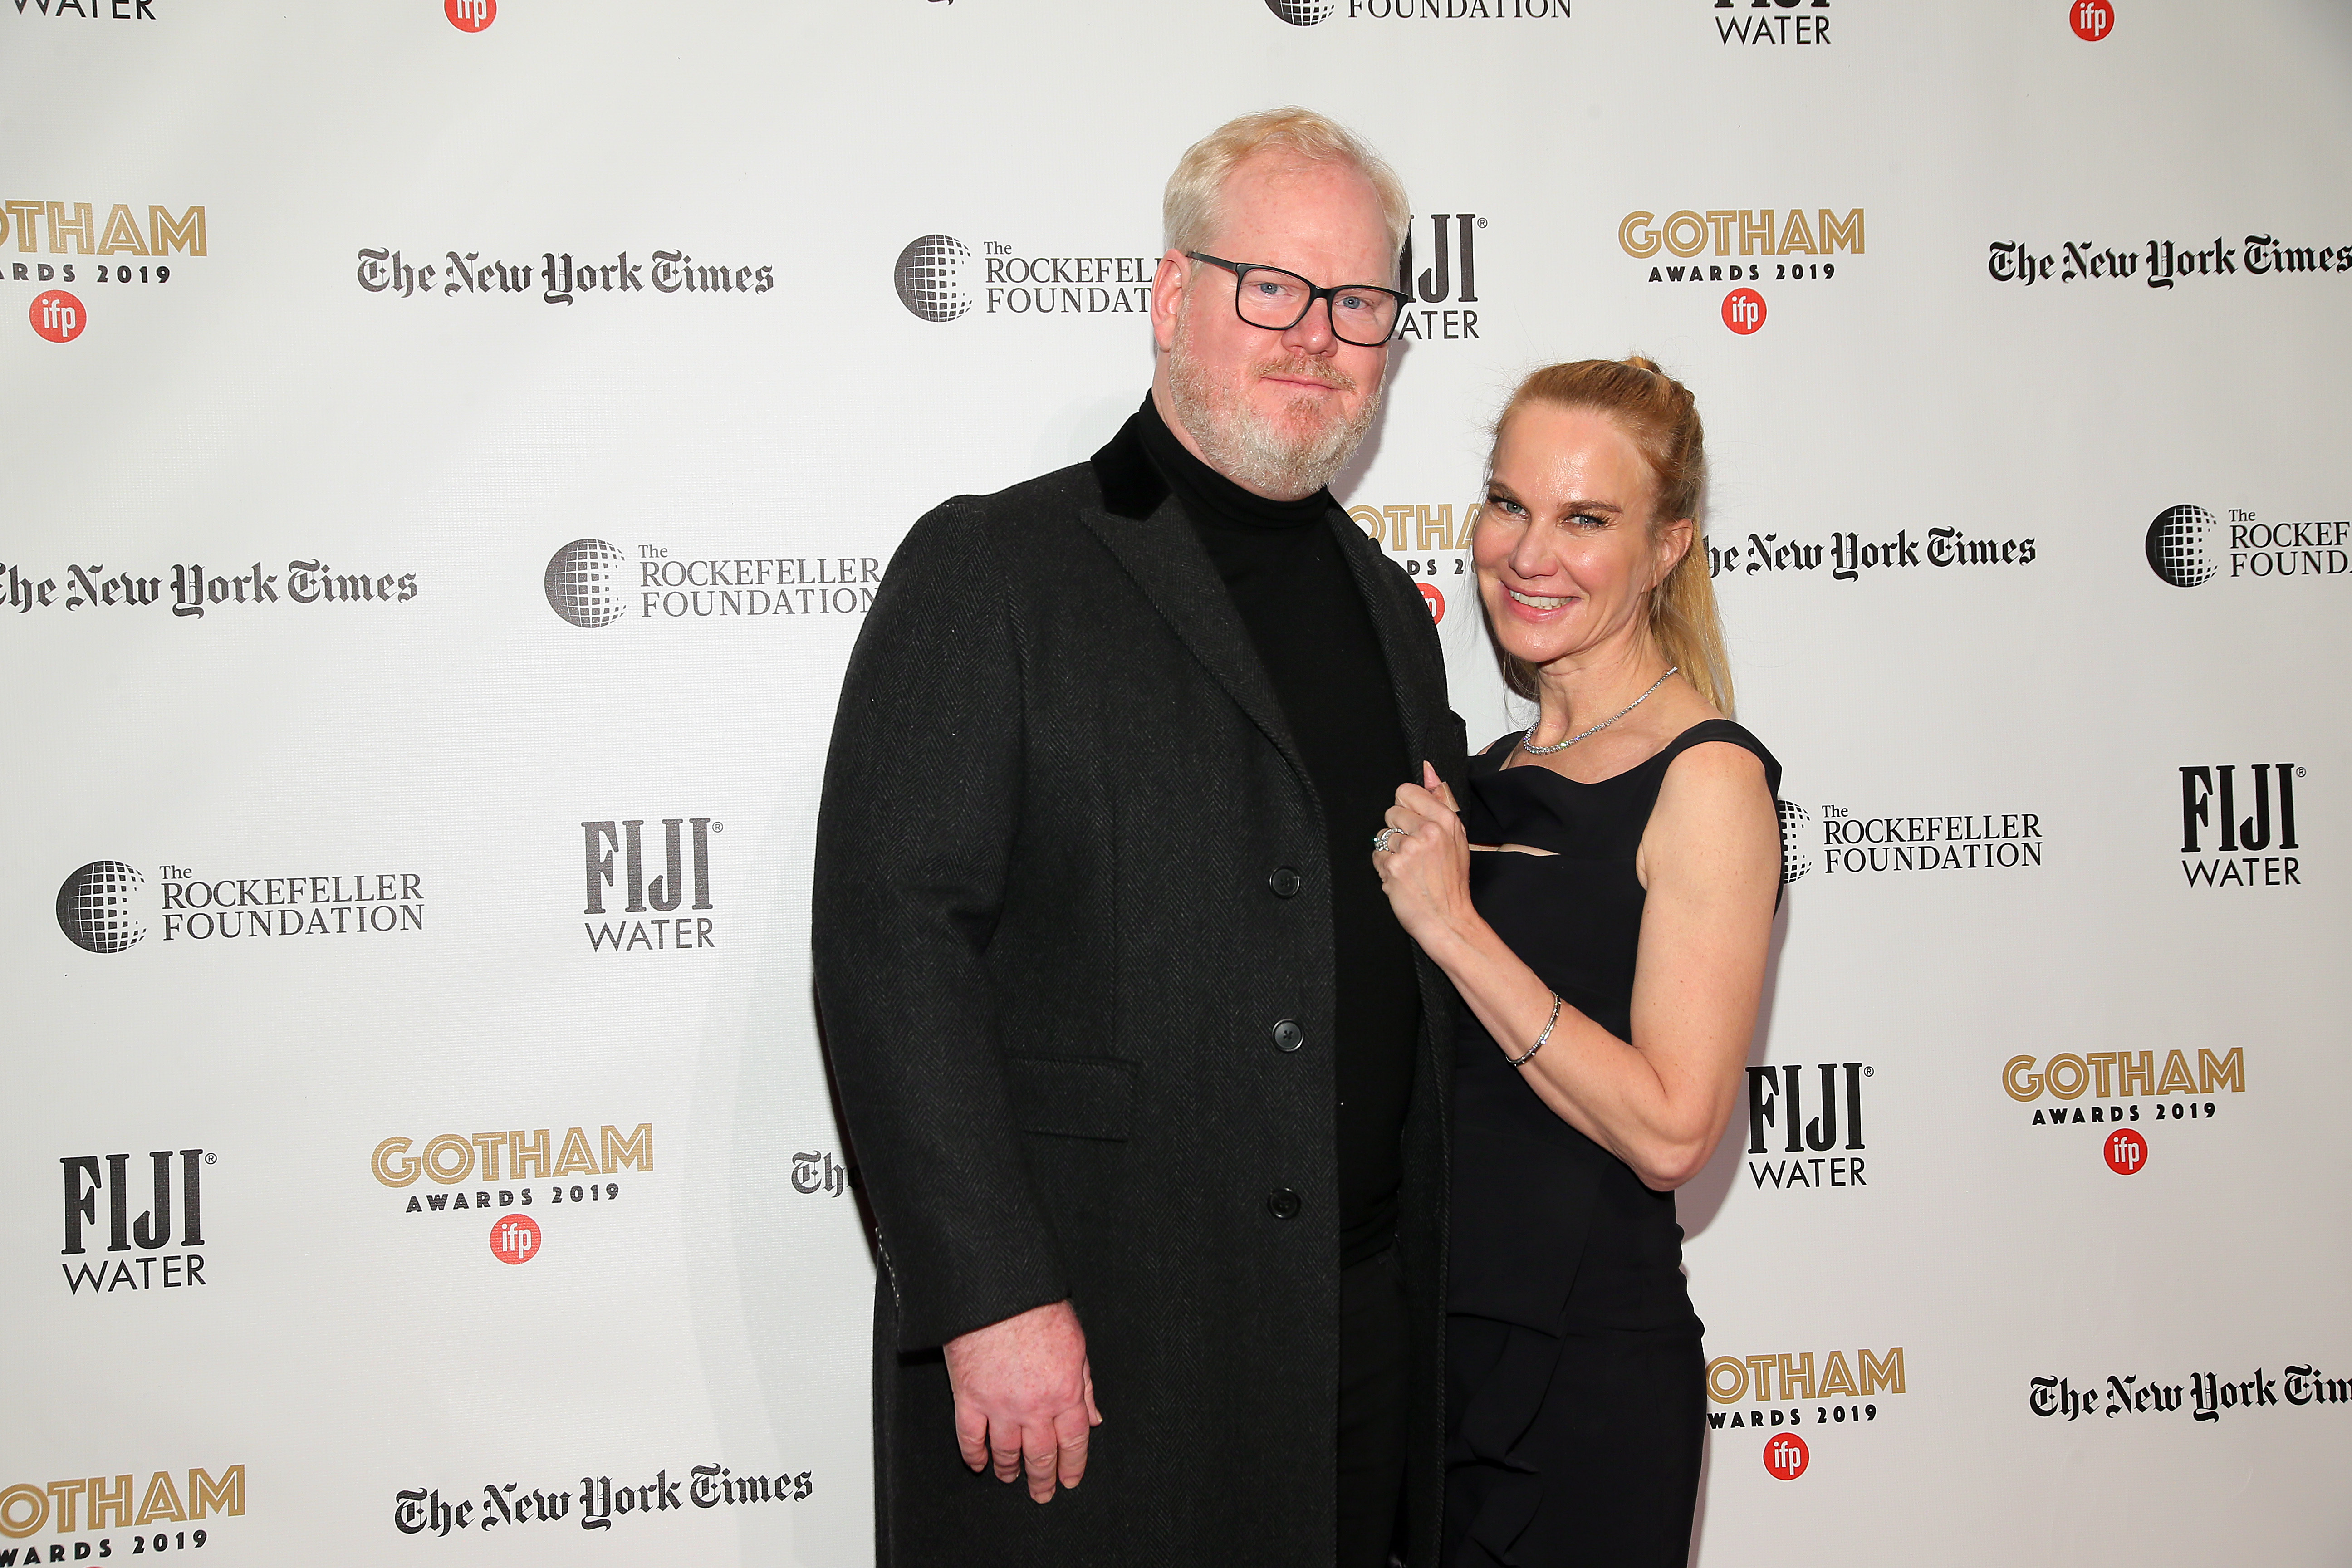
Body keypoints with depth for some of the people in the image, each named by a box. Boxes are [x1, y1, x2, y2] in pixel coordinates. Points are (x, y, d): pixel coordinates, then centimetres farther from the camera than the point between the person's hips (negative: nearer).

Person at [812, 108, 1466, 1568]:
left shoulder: (1390, 605, 14)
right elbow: (889, 937, -14)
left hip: (1364, 1339, 6)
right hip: (1075, 1347, -6)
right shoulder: (994, 570, -6)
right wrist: (991, 1295, -19)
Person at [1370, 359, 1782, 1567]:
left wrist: (1455, 926, -19)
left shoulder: (1705, 778, -12)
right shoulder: (1493, 774, 11)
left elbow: (1672, 1130, -19)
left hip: (1585, 1376, -7)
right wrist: (1399, 865, 5)